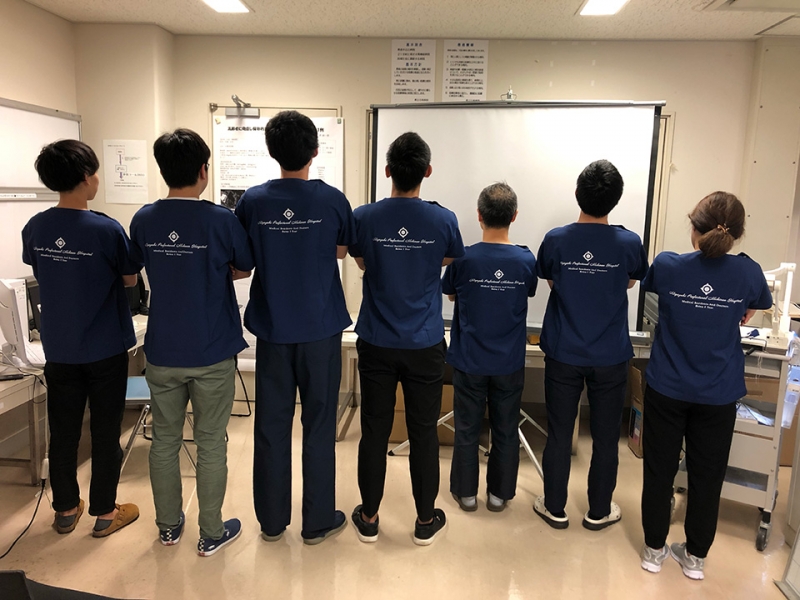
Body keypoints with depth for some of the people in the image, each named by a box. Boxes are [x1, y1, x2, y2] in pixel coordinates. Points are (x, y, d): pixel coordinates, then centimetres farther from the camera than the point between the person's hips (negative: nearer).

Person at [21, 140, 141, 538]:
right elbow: (129, 280, -6)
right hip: (105, 350, -4)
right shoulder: (107, 229, -19)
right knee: (105, 432, 8)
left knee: (63, 432, 15)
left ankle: (65, 510, 30)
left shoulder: (34, 229, -3)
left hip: (58, 350, 5)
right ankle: (104, 513, 21)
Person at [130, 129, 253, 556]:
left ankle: (168, 526, 33)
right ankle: (211, 534, 22)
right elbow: (242, 271, 1)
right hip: (212, 354, -3)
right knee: (211, 444, 9)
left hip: (162, 352, 4)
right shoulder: (220, 219, -14)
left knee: (165, 440, 17)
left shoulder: (143, 220, -2)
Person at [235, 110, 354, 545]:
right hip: (321, 329, -1)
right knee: (319, 425, 9)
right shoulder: (332, 200, -9)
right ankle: (318, 522, 21)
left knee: (272, 424, 12)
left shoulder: (252, 201, -5)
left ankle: (272, 521, 26)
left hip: (272, 329, 2)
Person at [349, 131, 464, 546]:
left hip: (377, 343, 1)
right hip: (425, 345, 0)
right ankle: (426, 521, 27)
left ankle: (368, 519, 27)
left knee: (374, 431, 12)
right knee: (424, 433, 12)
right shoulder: (443, 220, -9)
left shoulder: (365, 217, -9)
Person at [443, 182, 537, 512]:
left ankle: (466, 492, 25)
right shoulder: (526, 260, -9)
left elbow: (450, 294, 4)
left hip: (469, 360, -1)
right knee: (505, 430, 15)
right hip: (509, 362, 1)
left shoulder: (463, 258, -14)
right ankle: (499, 493, 28)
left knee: (467, 428, 13)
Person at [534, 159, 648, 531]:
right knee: (606, 437, 14)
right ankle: (599, 512, 28)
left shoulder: (555, 240, -11)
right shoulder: (629, 242, -10)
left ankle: (555, 508, 25)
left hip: (563, 354, 0)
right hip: (610, 357, 0)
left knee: (559, 435, 12)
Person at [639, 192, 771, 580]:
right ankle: (695, 557, 30)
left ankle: (654, 550, 27)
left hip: (667, 389, -1)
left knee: (659, 472, 13)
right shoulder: (748, 272, -9)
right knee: (707, 476, 15)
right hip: (718, 395, 1)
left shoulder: (667, 266, -12)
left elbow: (648, 284, 13)